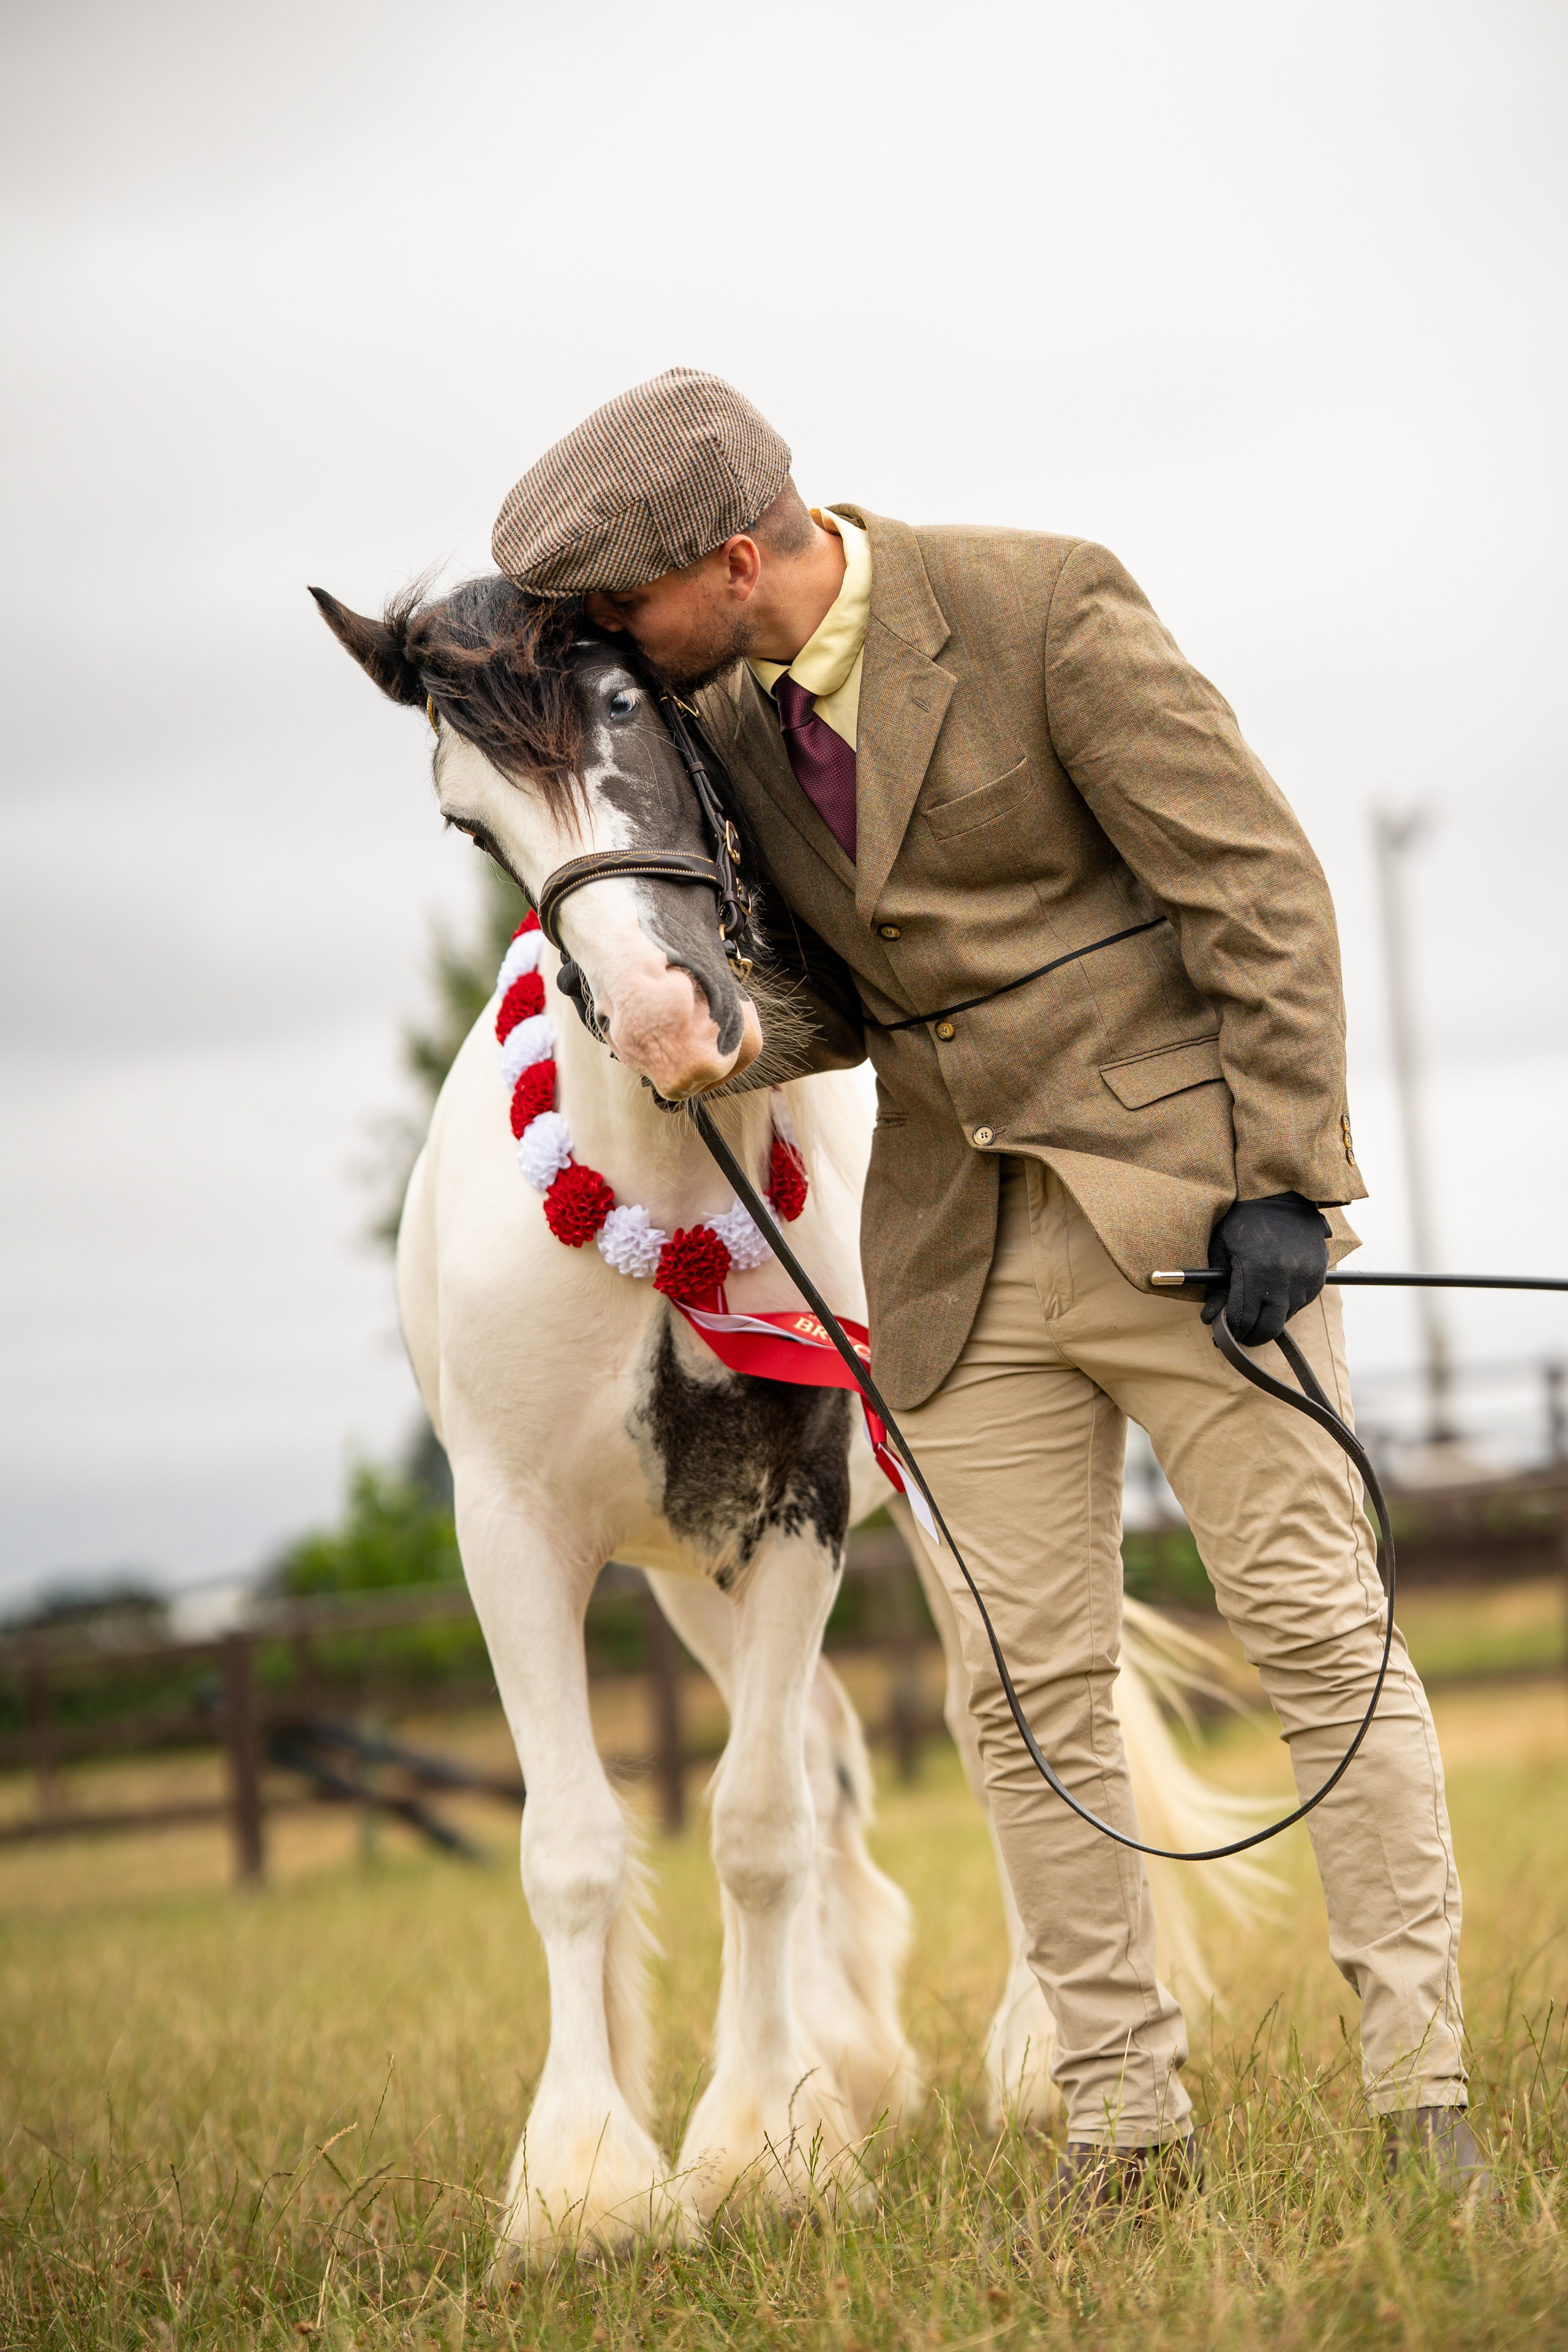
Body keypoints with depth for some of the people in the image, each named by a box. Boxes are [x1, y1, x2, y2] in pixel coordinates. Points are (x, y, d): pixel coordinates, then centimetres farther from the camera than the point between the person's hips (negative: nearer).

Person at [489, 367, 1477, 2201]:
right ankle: (1125, 2116, 13)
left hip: (1183, 1205, -6)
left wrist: (1279, 1176, -16)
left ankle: (1420, 2086, 5)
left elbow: (1257, 882, -12)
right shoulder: (728, 719, 7)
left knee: (1316, 1630, -3)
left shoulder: (1044, 609, -13)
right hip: (963, 1256, 6)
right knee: (1031, 1690, 3)